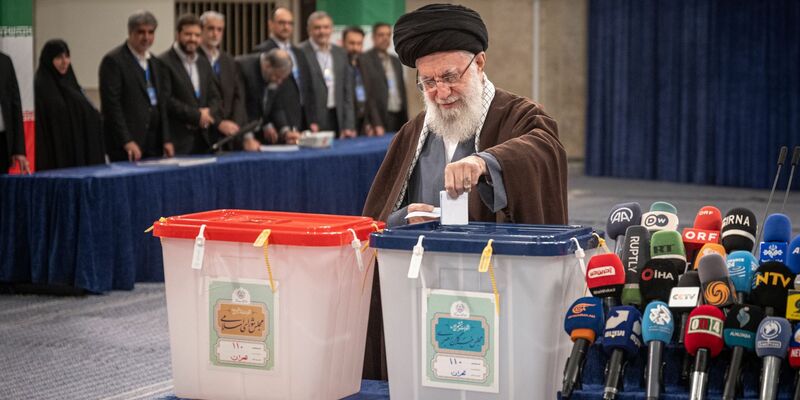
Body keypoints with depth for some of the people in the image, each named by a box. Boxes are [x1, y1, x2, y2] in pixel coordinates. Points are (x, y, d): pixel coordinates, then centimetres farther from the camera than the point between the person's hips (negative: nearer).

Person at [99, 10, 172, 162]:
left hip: (154, 145, 6)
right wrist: (127, 142, -18)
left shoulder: (156, 63, 16)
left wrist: (166, 140, 8)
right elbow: (111, 105, -12)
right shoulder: (113, 60, -6)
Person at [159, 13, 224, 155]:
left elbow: (213, 97, 16)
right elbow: (166, 100, -14)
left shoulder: (204, 63, 17)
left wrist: (209, 114, -6)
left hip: (203, 138, 6)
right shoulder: (164, 62, -7)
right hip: (177, 139, -6)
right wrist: (197, 115, -11)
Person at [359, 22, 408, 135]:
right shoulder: (365, 60, -5)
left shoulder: (396, 61, 17)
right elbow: (367, 94, -10)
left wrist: (406, 121, 12)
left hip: (399, 117, 6)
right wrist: (377, 124, -16)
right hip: (380, 118, -6)